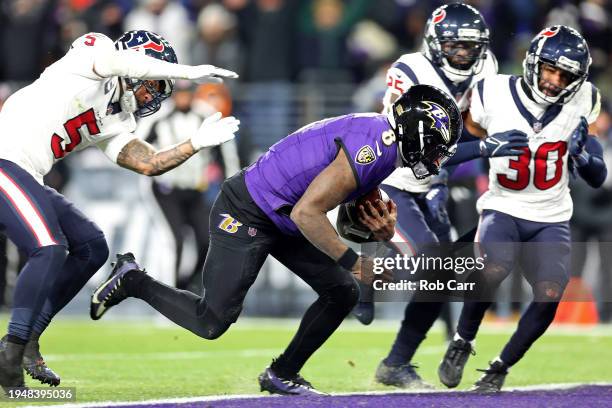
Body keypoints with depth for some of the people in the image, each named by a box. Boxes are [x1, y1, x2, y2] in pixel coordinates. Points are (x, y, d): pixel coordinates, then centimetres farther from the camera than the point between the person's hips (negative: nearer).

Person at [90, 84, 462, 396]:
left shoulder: (385, 141, 4)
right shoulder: (371, 149, -26)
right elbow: (306, 213, -29)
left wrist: (381, 228, -10)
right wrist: (356, 263, -20)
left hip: (282, 223, 10)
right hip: (246, 214, -10)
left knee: (343, 294, 6)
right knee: (212, 322, -7)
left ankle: (282, 374, 18)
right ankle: (133, 281, 13)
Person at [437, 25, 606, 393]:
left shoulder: (582, 103, -5)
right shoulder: (493, 95, -11)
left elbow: (598, 179, 0)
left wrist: (583, 154, -19)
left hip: (551, 220, 2)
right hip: (503, 209, -2)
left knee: (550, 294, -20)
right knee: (492, 271, -32)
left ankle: (501, 367, 2)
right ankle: (462, 343, -4)